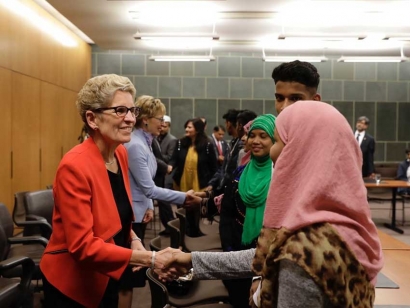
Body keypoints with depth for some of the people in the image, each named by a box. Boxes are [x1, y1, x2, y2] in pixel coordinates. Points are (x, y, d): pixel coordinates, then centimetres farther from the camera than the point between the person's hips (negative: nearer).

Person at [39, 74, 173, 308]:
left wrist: (134, 240, -8)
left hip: (107, 277, 7)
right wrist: (150, 259, -29)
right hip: (72, 284, -7)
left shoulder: (121, 154, -3)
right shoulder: (75, 166, -26)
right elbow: (82, 245, -27)